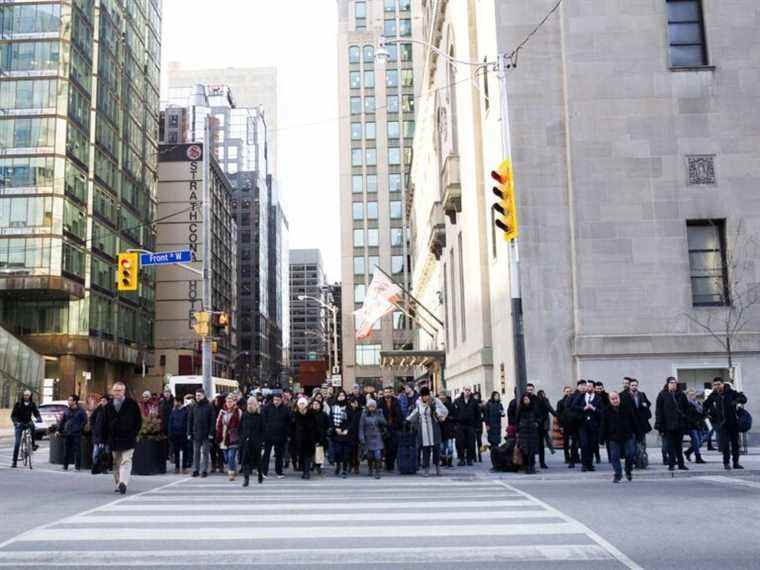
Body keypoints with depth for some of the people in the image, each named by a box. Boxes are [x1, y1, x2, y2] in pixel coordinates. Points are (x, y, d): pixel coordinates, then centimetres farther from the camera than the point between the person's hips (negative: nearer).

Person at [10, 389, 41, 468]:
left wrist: (39, 418, -19)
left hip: (28, 423, 1)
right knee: (17, 443, -6)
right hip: (19, 424, -1)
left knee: (32, 425, -35)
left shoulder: (32, 404, 2)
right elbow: (13, 415, -5)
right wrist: (15, 422, -24)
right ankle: (14, 461, 2)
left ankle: (33, 444, -22)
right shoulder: (18, 404, -4)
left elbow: (36, 413, 3)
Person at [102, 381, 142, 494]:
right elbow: (105, 424, 12)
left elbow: (138, 421, 2)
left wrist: (133, 434, -5)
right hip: (113, 440, 4)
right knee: (116, 463, 11)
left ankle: (123, 483, -20)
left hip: (128, 439, -4)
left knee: (126, 461, -12)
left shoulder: (132, 404, -1)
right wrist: (105, 438, 6)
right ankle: (118, 485, 20)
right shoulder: (109, 406, 9)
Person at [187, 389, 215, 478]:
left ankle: (204, 470, 7)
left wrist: (211, 433, -10)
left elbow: (212, 420, -5)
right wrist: (189, 433, 3)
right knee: (196, 453, 7)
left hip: (206, 434, -3)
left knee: (205, 452, 2)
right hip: (196, 434, 3)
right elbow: (189, 420, 10)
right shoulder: (193, 407, 8)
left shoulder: (209, 406, -2)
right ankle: (195, 470, 13)